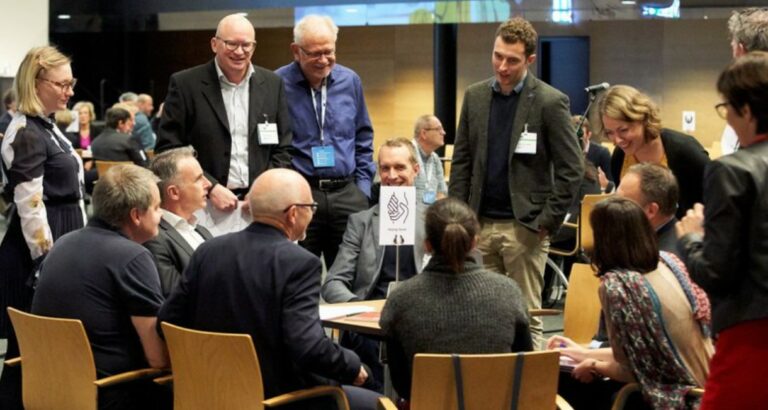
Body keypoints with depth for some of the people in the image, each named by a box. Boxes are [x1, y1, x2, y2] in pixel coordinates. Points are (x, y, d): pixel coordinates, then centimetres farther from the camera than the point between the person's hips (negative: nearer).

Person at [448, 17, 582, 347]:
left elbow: (571, 168, -6)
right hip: (480, 224, 4)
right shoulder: (475, 96, 8)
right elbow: (461, 162, 11)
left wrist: (549, 221, -10)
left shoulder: (550, 102, -6)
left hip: (524, 227, -4)